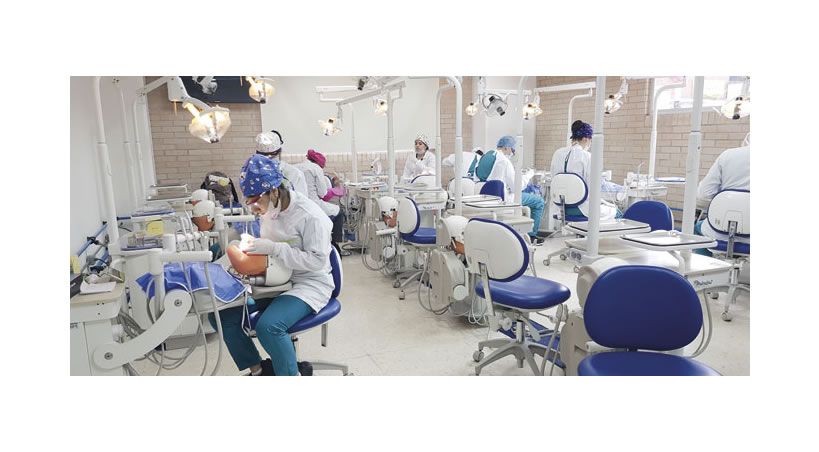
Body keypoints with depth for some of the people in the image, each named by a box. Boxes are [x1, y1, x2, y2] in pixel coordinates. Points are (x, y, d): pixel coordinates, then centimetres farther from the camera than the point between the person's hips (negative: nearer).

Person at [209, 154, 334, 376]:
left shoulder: (310, 216, -20)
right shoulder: (269, 210, 3)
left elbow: (317, 260, -23)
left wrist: (273, 248, -29)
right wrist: (252, 250, -4)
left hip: (309, 283, -8)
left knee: (268, 325, -32)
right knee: (222, 315, -6)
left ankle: (290, 373, -6)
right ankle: (257, 369, 9)